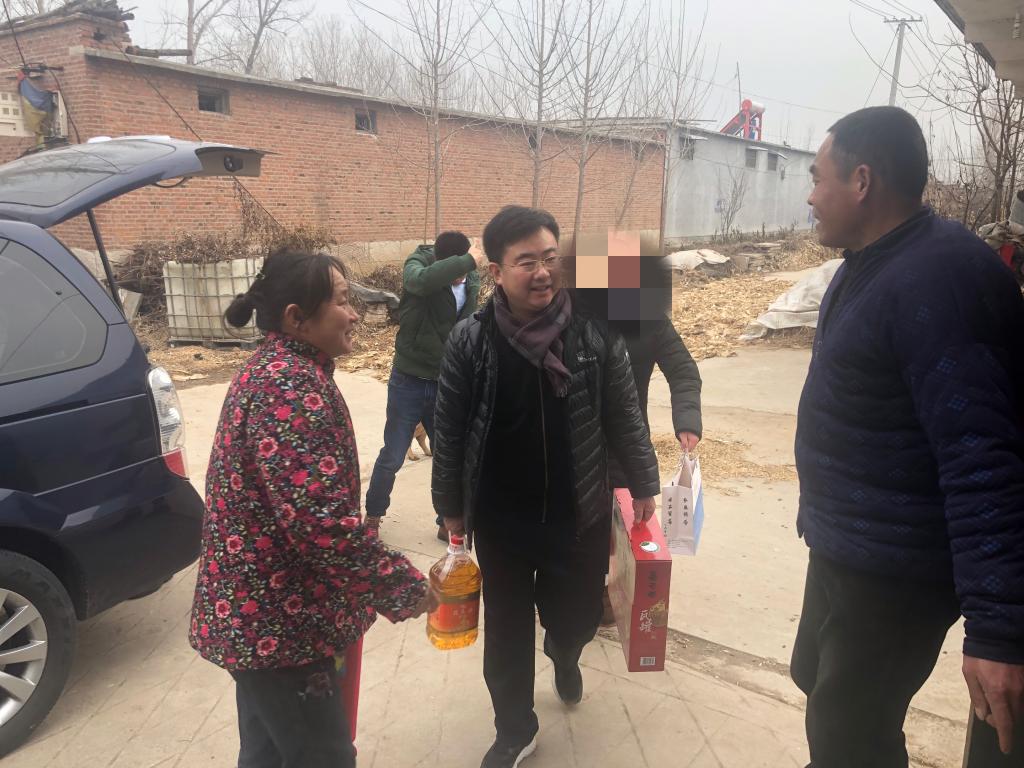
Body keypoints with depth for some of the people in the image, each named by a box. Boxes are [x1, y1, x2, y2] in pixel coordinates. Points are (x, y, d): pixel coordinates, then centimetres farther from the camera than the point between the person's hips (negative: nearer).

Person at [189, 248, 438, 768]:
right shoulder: (294, 386, -24)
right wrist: (403, 587, -19)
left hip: (255, 608, 10)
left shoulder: (270, 370, 10)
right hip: (277, 619, -10)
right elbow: (321, 520, -30)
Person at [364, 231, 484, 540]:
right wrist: (469, 261, -35)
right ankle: (373, 515, 31)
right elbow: (422, 281, -41)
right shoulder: (417, 263, -15)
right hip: (409, 381, -3)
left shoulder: (471, 280, -1)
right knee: (392, 457, 7)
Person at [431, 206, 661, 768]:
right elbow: (448, 431, -3)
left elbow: (625, 418, 1)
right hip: (500, 521, 0)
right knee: (506, 632, 13)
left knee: (578, 616, 16)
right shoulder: (471, 341, -12)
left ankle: (564, 655, 55)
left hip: (580, 515, 1)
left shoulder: (594, 333, -9)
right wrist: (450, 506, 2)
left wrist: (643, 484, 7)